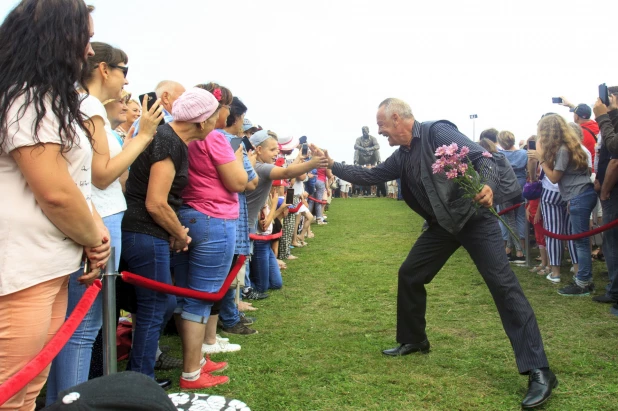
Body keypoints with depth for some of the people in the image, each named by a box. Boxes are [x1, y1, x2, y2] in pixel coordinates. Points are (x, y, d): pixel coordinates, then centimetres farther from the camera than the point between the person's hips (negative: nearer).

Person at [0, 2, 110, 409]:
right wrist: (95, 239, -5)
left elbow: (76, 183, 17)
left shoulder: (49, 100, 18)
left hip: (50, 268, 10)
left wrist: (95, 231, 2)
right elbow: (55, 193, -21)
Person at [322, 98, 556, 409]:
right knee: (409, 275, 10)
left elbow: (481, 157, -22)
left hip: (474, 217, -8)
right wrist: (332, 165, 15)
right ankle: (413, 340, 30)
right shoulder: (402, 157, 9)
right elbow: (370, 176, 16)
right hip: (442, 224, 8)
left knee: (503, 285, -14)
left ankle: (539, 372, -11)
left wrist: (488, 186, -41)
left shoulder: (437, 132, -15)